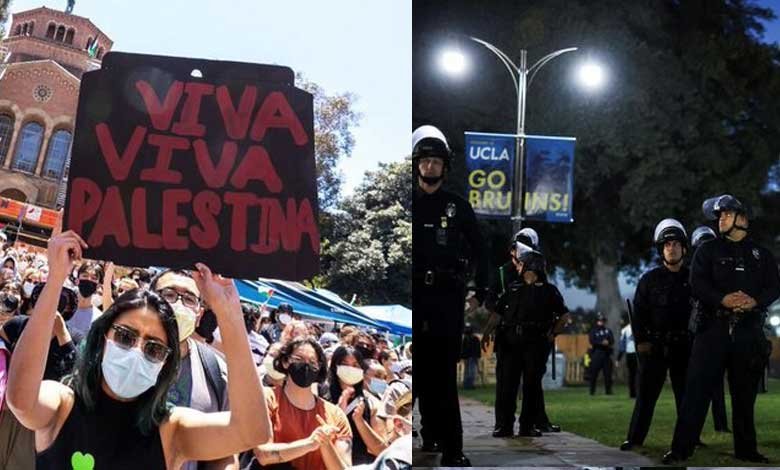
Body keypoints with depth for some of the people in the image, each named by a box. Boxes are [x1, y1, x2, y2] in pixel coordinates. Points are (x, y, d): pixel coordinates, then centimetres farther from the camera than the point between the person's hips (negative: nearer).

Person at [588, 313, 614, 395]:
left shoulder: (608, 331, 15)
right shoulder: (593, 331, 7)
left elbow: (612, 341, 3)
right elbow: (592, 341, -7)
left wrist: (607, 342, -18)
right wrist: (602, 343, -17)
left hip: (607, 354, 3)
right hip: (596, 354, -2)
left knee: (608, 373, 1)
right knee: (594, 373, -4)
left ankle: (608, 390, 6)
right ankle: (592, 391, 1)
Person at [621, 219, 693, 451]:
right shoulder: (649, 279, 4)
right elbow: (638, 312, 2)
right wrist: (641, 341, -7)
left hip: (684, 345, 1)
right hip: (654, 345, -1)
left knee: (686, 393, 6)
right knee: (646, 392, 0)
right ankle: (635, 438, 2)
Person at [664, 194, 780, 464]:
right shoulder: (708, 250, 10)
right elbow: (697, 284, -3)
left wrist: (755, 301, -15)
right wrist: (723, 299, -20)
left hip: (748, 330, 2)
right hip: (714, 327, -2)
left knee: (745, 392, 7)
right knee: (697, 388, -7)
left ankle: (746, 449, 18)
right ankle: (681, 447, -6)